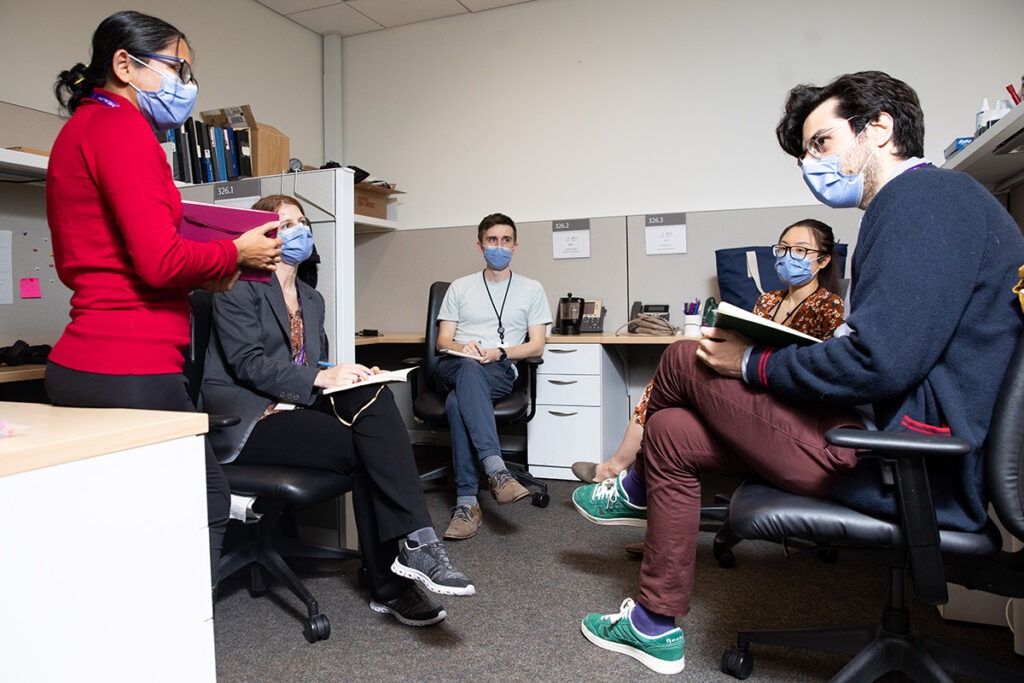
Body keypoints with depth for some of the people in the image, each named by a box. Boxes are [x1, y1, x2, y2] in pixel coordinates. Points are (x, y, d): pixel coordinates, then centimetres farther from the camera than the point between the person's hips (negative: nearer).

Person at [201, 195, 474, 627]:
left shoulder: (311, 299, 22)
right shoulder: (240, 287, 0)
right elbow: (247, 363, -13)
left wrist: (348, 376, -1)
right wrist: (320, 377, -24)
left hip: (298, 407, 6)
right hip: (249, 417, -6)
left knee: (375, 398, -25)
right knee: (366, 449, -26)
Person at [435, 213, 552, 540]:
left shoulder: (531, 289, 17)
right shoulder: (460, 287, 20)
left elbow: (536, 345, 8)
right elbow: (442, 341, 14)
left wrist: (499, 352, -11)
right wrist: (462, 347, -11)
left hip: (500, 372, -1)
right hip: (455, 367, 1)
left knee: (457, 402, -36)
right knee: (469, 369, -39)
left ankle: (467, 502, -38)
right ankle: (496, 469, -50)